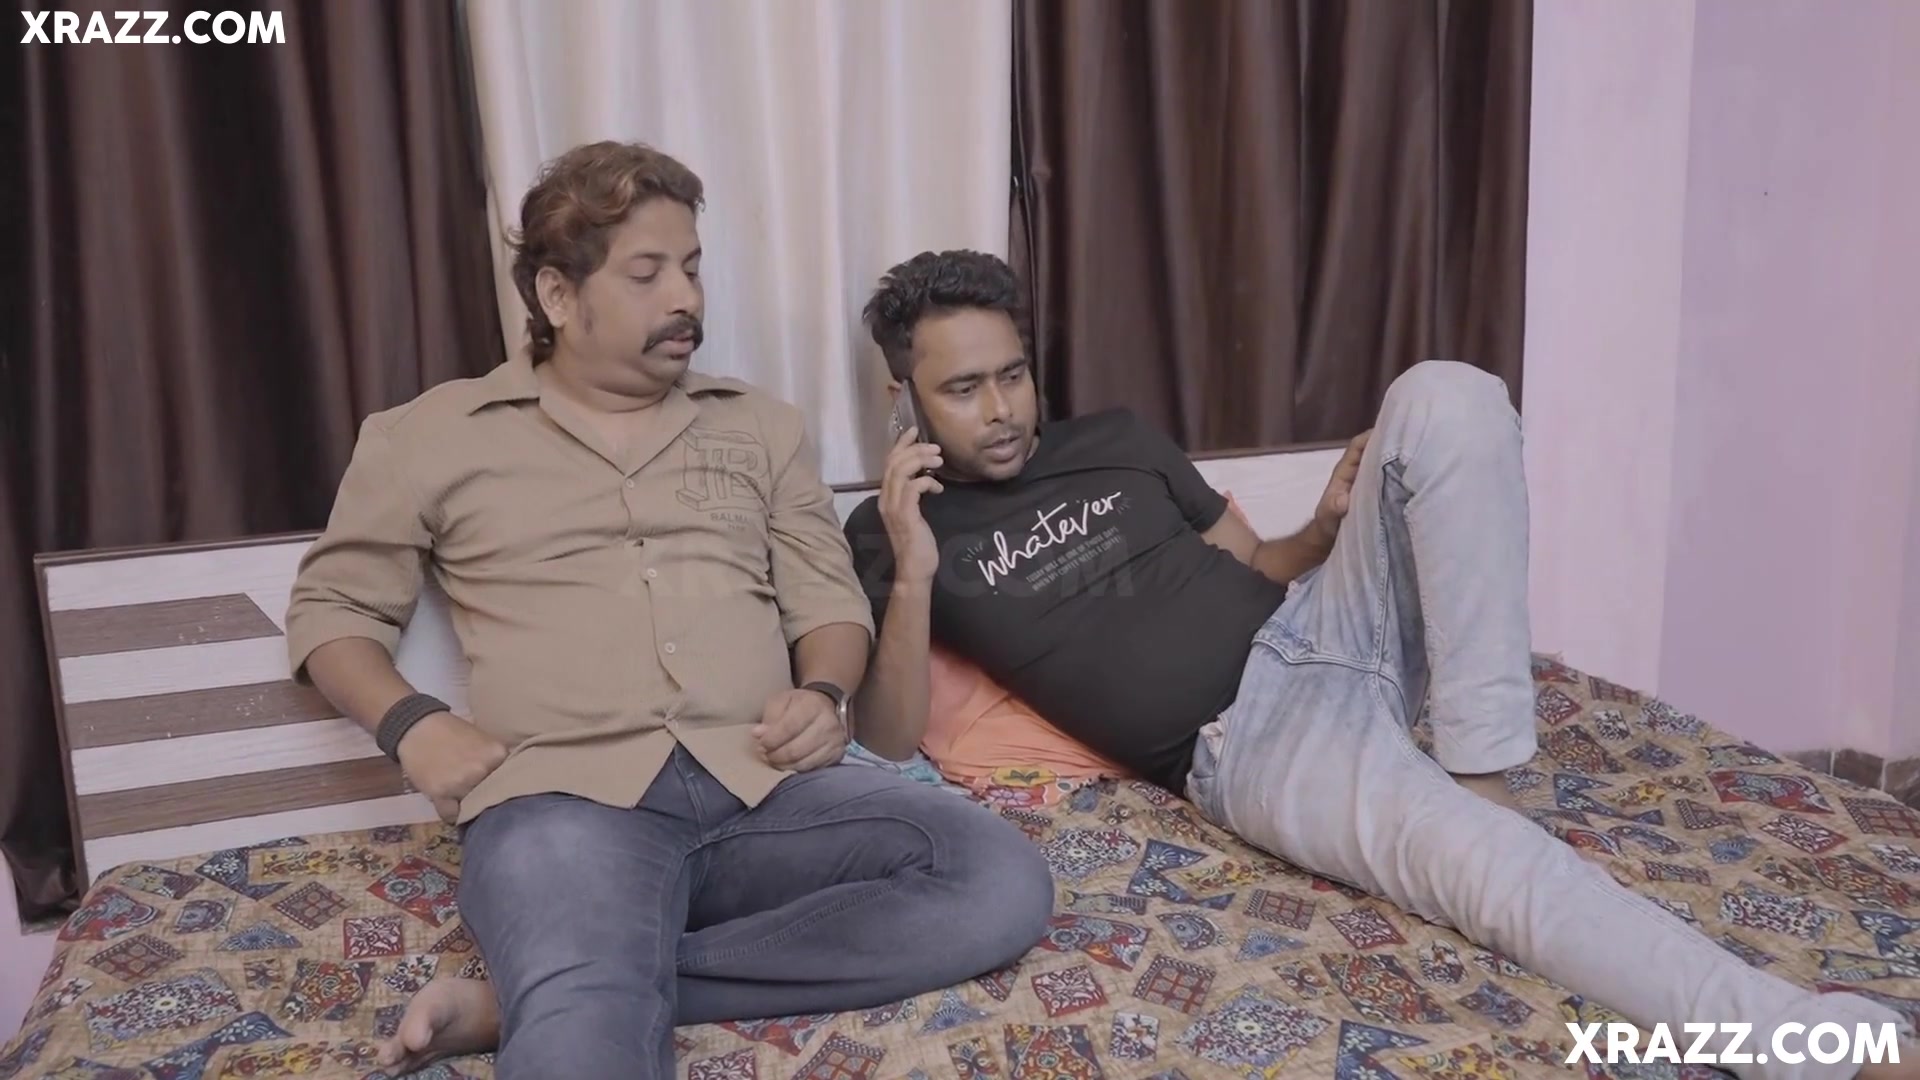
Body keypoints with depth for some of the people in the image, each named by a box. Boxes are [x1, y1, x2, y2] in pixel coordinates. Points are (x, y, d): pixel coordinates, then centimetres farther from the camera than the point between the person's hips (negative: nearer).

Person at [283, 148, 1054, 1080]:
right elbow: (330, 605, 17)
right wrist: (411, 725, -3)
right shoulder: (433, 435, 12)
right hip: (566, 797, -7)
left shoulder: (758, 424, 19)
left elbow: (828, 592, 18)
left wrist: (825, 695, -4)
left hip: (767, 787, 7)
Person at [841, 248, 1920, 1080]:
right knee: (1490, 865, -35)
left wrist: (1332, 524, -2)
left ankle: (1481, 773, -17)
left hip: (1320, 627, 6)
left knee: (1445, 396, -18)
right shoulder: (892, 532, 4)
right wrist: (913, 575, -20)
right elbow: (892, 748, -5)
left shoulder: (1118, 439, 16)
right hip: (1246, 739, -5)